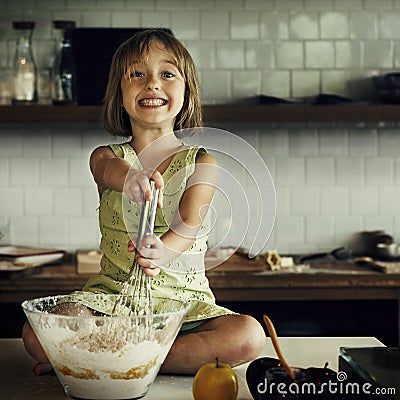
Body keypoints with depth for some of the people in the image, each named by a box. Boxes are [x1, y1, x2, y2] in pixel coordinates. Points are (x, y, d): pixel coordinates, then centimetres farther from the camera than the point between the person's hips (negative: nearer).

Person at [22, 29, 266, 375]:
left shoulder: (202, 163, 2)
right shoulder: (106, 157, 4)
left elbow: (189, 223, -17)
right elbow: (110, 169, -23)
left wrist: (163, 252, -41)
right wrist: (131, 177, -49)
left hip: (184, 300, 0)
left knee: (249, 337, -29)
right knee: (36, 334, -25)